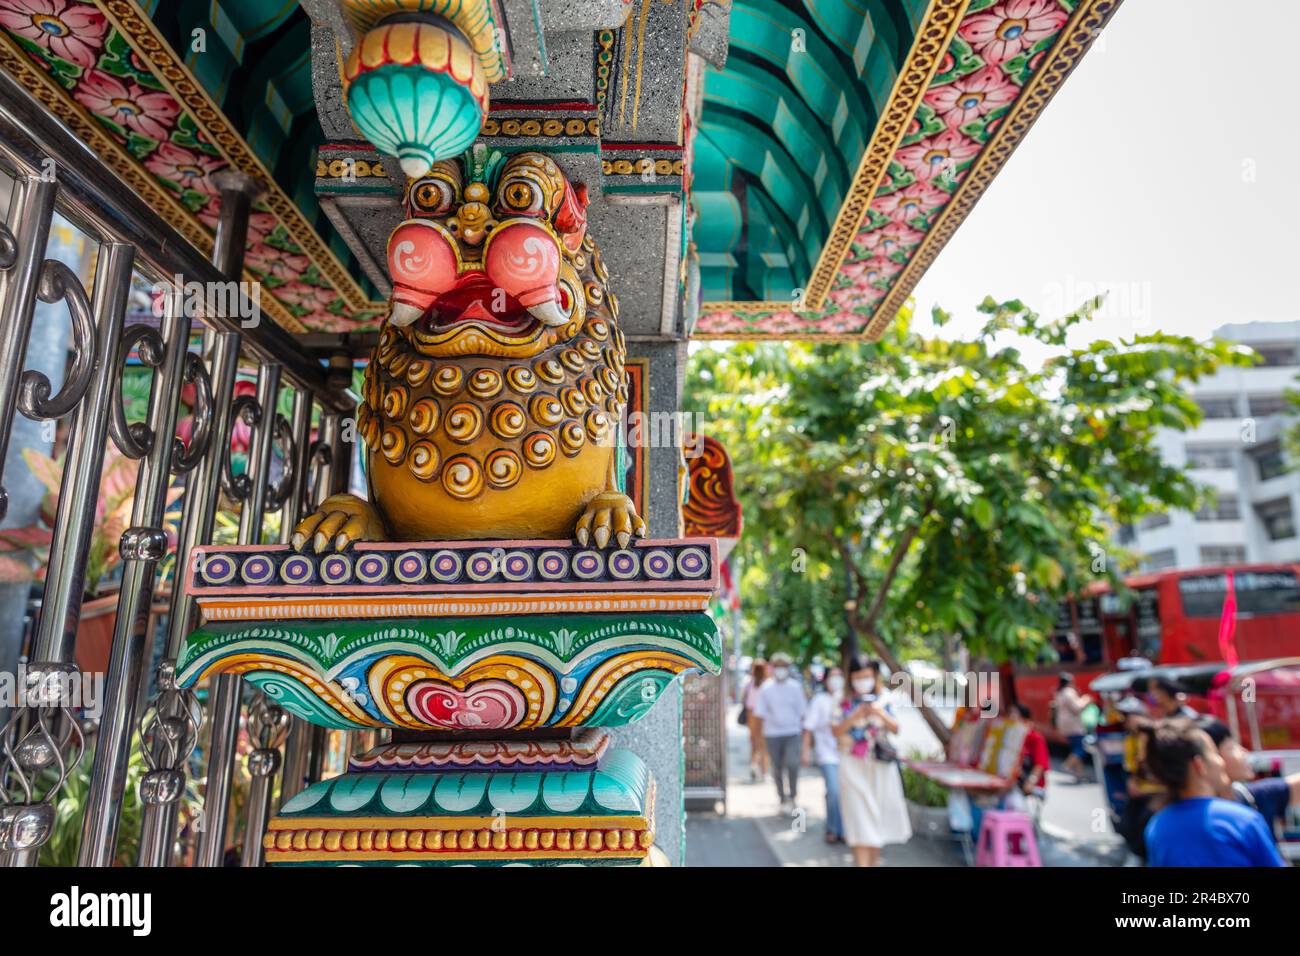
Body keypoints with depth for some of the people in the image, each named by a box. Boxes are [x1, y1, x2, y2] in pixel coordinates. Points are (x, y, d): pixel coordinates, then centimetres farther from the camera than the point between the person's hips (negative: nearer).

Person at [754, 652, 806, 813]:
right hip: (772, 734, 1)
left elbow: (802, 711, 8)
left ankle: (792, 796, 5)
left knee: (792, 763, -17)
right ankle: (783, 800, 26)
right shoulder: (765, 689, 1)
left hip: (792, 732, -1)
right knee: (777, 768, 7)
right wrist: (761, 736, 1)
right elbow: (760, 713, 4)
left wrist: (803, 731, 4)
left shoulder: (795, 687, 2)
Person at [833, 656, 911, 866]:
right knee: (860, 816, -7)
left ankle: (873, 861, 26)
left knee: (880, 813, 10)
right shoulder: (844, 703, -3)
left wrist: (880, 713, -16)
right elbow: (836, 732, -10)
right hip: (854, 766, -3)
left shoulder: (882, 701, 5)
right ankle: (861, 863, -7)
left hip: (880, 765, 3)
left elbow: (895, 729, 1)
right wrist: (856, 715, -21)